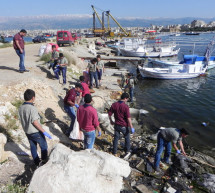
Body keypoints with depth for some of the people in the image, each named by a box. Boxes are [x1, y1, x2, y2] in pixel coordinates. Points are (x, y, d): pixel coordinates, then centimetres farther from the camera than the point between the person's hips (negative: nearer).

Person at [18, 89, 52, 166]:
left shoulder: (20, 108, -4)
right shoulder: (32, 108, -28)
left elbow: (22, 120, 6)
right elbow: (35, 122, -27)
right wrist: (44, 132, -22)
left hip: (27, 132, 7)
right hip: (36, 132, -7)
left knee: (33, 147, 20)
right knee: (44, 146, 14)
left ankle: (37, 162, 34)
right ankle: (44, 162, 28)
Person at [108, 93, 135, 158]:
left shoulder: (114, 105, -7)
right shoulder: (125, 107, -22)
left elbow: (109, 114, 1)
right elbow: (128, 118, -21)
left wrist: (111, 121, 17)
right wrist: (132, 127, -13)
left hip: (116, 125, 4)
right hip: (124, 126, -4)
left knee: (116, 138, 17)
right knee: (127, 138, 19)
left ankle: (114, 152, 27)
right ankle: (127, 152, 34)